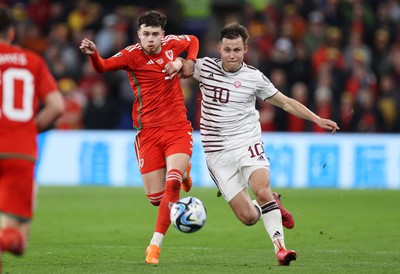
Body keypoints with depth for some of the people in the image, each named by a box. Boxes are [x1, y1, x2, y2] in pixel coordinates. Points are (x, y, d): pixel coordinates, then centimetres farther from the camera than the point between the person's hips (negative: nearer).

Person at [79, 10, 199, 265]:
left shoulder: (172, 43, 1)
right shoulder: (132, 55, -10)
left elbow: (193, 41, 25)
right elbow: (104, 66, -28)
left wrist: (189, 63, 6)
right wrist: (93, 54, -50)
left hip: (178, 128, 1)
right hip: (148, 132, -1)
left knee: (172, 184, -21)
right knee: (156, 198, 0)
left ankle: (155, 245, -11)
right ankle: (181, 172, 38)